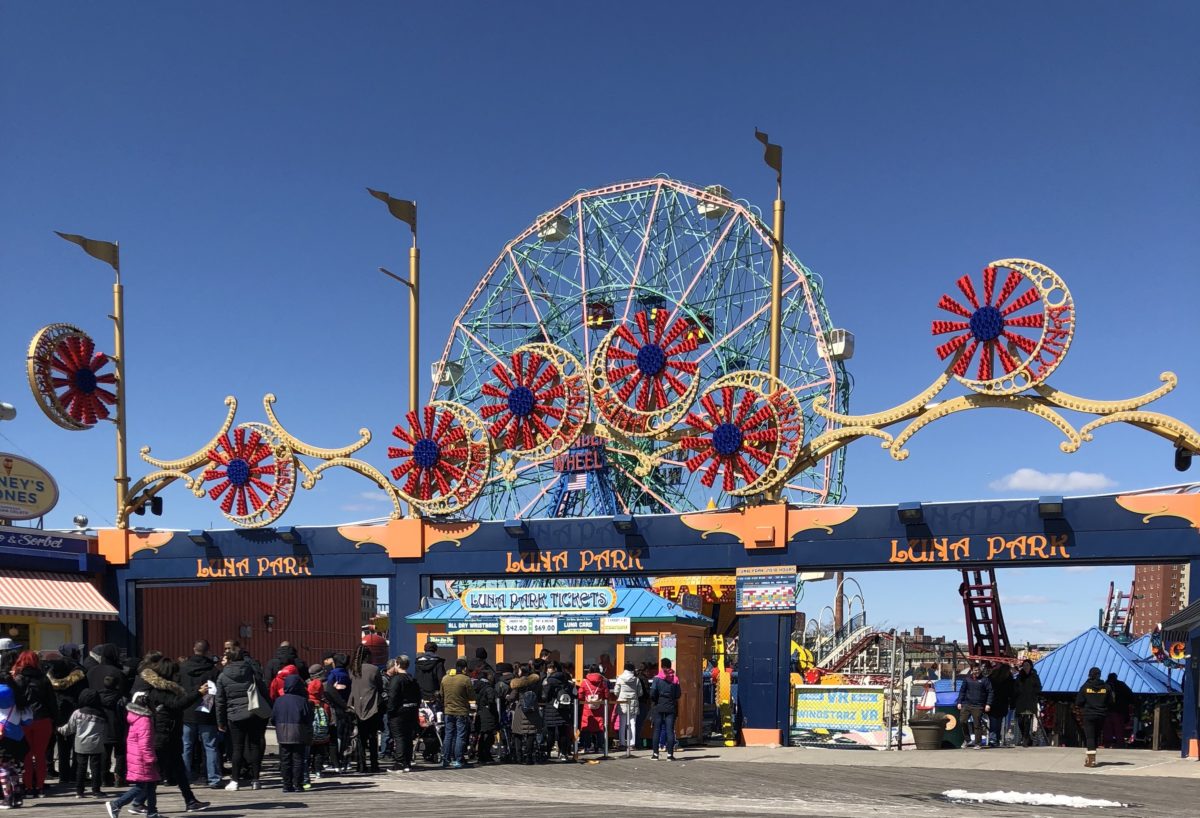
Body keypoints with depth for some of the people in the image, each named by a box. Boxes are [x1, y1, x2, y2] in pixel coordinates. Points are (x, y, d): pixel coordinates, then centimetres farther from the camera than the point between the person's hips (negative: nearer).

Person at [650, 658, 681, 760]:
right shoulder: (675, 679, 1)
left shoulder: (657, 678, -5)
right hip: (671, 707, 1)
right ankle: (670, 754, -2)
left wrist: (653, 701, 6)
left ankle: (655, 753, 6)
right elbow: (678, 694, 0)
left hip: (659, 707, -1)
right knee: (670, 730, 2)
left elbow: (652, 692, -13)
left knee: (657, 729, 6)